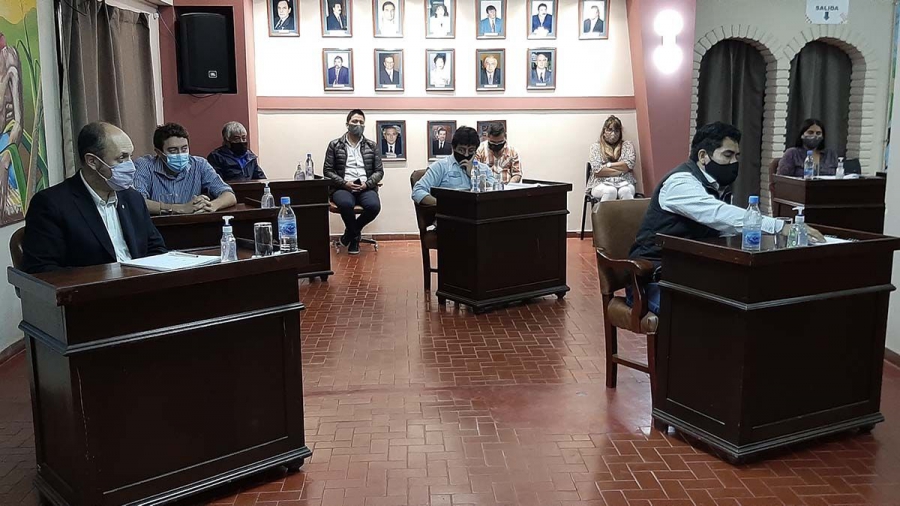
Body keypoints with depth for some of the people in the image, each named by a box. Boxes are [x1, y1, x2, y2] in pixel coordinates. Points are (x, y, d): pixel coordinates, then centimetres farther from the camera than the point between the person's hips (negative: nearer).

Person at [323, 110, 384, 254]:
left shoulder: (371, 145, 13)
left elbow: (379, 171, 10)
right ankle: (355, 236, -8)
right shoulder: (334, 145, 8)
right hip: (343, 188, -2)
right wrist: (345, 183, -11)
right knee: (346, 204, -38)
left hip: (365, 188, 2)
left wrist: (367, 184, -9)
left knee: (374, 205, -33)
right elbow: (327, 171, 4)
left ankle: (351, 232, -2)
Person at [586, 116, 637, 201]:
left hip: (624, 183, 1)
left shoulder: (627, 145, 16)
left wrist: (608, 165, -3)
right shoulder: (596, 146, 10)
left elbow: (629, 165, -1)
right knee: (610, 191, -37)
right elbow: (597, 170, -4)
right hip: (602, 184, -1)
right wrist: (622, 170, -4)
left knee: (626, 191, -35)